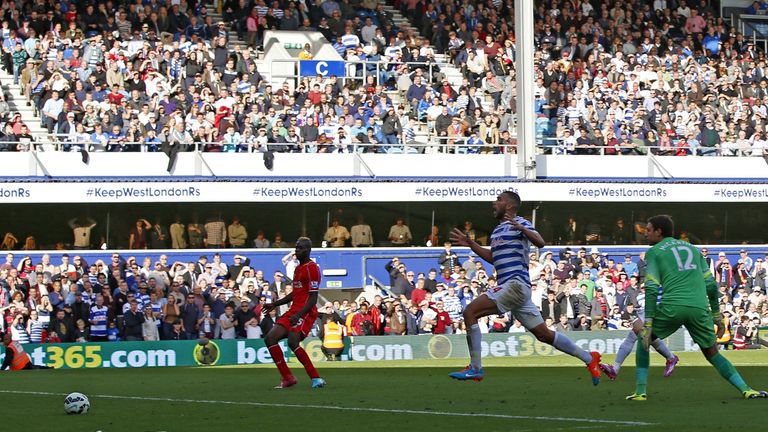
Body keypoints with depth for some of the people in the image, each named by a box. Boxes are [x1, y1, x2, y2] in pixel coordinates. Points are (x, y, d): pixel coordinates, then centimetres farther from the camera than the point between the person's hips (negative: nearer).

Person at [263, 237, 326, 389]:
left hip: (306, 313, -10)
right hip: (293, 311, 10)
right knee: (270, 338, 0)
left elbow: (313, 298, -17)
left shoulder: (311, 268, -10)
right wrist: (275, 304, 26)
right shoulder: (298, 268, 20)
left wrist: (299, 314, -27)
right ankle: (287, 378, 4)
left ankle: (316, 378, -21)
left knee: (292, 342, -27)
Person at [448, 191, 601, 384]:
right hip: (512, 286, 10)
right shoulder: (498, 230, 23)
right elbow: (493, 258, 35)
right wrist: (471, 244, 28)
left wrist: (521, 228, -38)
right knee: (544, 334, 10)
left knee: (470, 312, -16)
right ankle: (589, 358, 17)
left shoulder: (520, 223, -5)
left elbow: (540, 243, -21)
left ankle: (475, 368, -16)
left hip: (516, 284, -10)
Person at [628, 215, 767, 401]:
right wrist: (716, 314, 28)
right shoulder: (692, 248, 25)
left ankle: (640, 391, 10)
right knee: (712, 354, 17)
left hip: (672, 306, -4)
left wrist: (648, 322, -6)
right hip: (699, 307, 4)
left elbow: (652, 288, -1)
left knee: (644, 339, 20)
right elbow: (711, 285, 20)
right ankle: (746, 390, 2)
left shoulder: (654, 252, 11)